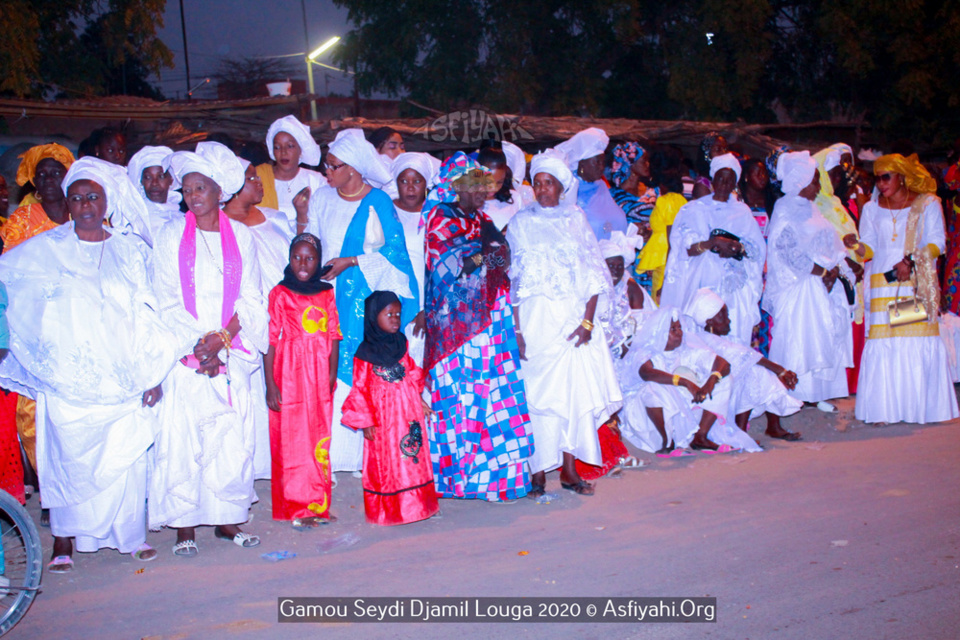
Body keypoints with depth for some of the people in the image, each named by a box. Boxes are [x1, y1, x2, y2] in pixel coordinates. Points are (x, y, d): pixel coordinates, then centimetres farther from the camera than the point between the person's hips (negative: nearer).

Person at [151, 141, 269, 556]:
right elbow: (166, 300, 1)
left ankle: (227, 518, 12)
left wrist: (223, 337, -10)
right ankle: (185, 526, 4)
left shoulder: (241, 236, 10)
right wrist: (198, 340, -11)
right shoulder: (171, 235, 7)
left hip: (232, 355, 1)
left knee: (233, 436, 1)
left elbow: (251, 299, 5)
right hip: (185, 354, -1)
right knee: (182, 436, -4)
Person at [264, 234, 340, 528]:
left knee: (320, 439, 7)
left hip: (320, 376, 4)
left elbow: (333, 337, 9)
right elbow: (270, 340, -6)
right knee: (292, 439, -1)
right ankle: (297, 508, 7)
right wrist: (270, 385, -11)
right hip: (290, 375, -4)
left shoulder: (326, 294, 9)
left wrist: (332, 377, 3)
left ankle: (319, 506, 16)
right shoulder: (279, 294, -3)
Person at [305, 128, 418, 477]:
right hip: (327, 294, 4)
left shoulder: (378, 203, -3)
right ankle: (328, 452, 5)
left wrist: (351, 262, -11)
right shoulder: (321, 198, 9)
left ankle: (362, 452, 5)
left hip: (365, 297, -3)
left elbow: (393, 250, -4)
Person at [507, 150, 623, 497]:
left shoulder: (576, 218, 10)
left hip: (576, 314, 2)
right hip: (538, 315, -2)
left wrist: (588, 320, -5)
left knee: (578, 389, 1)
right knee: (540, 391, -5)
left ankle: (569, 469, 9)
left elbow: (593, 273, 6)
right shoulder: (522, 222, 5)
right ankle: (539, 471, 2)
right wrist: (517, 328, -7)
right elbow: (514, 279, 1)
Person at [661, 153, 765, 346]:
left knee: (732, 338, -7)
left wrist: (737, 248, -15)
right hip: (699, 285, -1)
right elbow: (686, 248, -4)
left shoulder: (743, 212, 14)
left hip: (733, 288, 1)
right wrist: (714, 242, -21)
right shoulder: (694, 210, 9)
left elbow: (758, 248, 5)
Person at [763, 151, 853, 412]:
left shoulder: (810, 209, 16)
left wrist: (834, 270, -2)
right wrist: (823, 271, -15)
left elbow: (829, 246, 17)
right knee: (795, 339, -5)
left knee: (823, 338, 7)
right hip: (797, 287, -8)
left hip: (822, 283, 8)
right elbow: (789, 251, -18)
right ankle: (791, 396, 1)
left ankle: (816, 394, 13)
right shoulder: (785, 210, -9)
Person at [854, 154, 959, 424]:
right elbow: (870, 249, 8)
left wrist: (911, 262, -16)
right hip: (883, 284, 2)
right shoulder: (871, 209, 13)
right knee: (883, 346, -6)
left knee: (920, 345, -5)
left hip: (918, 283, -1)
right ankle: (885, 409, -4)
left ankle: (921, 406, 4)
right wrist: (856, 246, -14)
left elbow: (936, 242, -1)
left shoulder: (928, 204, 6)